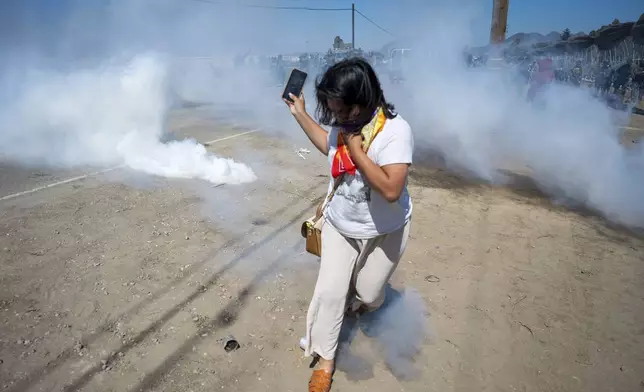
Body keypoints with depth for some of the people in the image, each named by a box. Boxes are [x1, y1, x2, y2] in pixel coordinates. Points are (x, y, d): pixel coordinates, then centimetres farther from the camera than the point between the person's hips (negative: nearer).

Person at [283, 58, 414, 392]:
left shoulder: (395, 131, -29)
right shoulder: (344, 123, -10)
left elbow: (391, 190, -37)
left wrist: (357, 151, -33)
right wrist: (300, 114, 10)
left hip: (384, 232, -3)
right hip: (339, 226, 4)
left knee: (368, 295, 16)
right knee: (329, 292, 2)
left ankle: (357, 302, 56)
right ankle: (326, 358, 23)